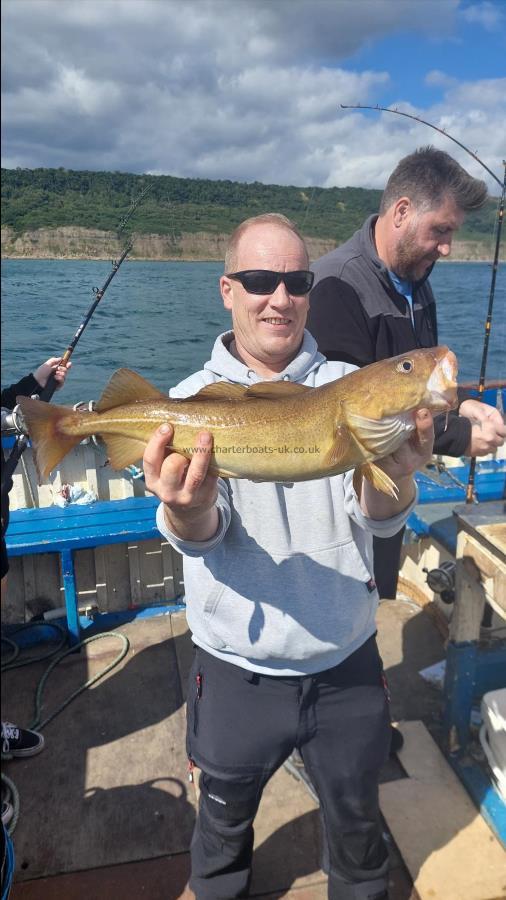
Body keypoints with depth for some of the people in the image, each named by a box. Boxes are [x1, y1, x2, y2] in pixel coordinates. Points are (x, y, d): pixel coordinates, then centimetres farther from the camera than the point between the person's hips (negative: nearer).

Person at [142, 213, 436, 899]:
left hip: (347, 666, 1)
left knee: (357, 818, 26)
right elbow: (200, 535, -21)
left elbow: (380, 519, -15)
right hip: (236, 675, 0)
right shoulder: (193, 399, -10)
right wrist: (187, 512, -45)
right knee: (225, 823, 25)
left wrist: (393, 477, -38)